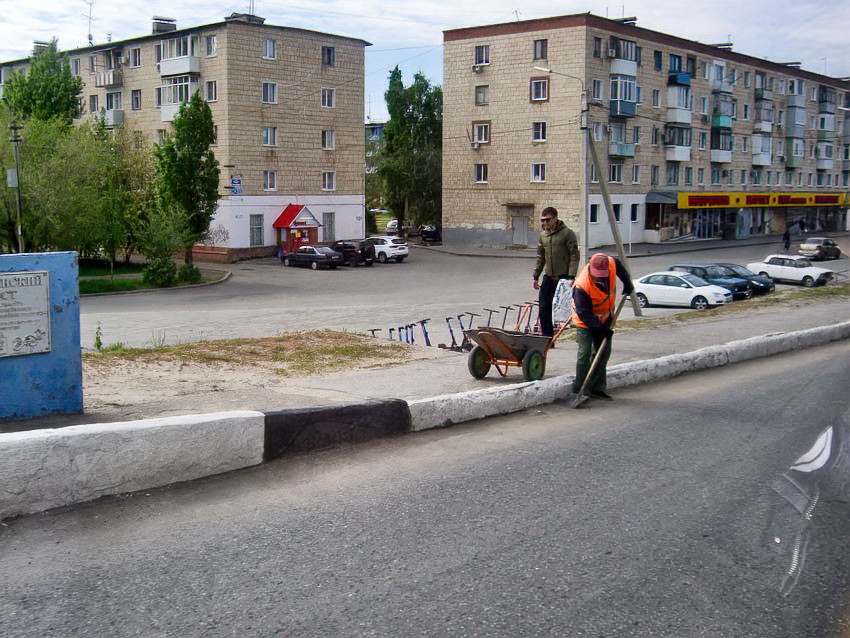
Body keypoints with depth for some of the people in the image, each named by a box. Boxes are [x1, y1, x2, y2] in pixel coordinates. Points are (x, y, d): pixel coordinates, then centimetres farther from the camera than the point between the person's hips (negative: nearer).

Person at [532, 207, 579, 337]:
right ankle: (547, 337, 11)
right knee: (543, 308, 2)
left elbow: (574, 256, -8)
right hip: (548, 277, 6)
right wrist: (536, 276, 15)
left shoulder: (567, 233, -6)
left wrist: (571, 276, -16)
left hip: (563, 276, -5)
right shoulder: (543, 235, 12)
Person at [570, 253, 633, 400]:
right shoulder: (581, 286, -35)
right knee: (585, 353, -14)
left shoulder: (611, 265, -20)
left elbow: (619, 265, 9)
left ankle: (597, 388, 18)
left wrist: (627, 282, 6)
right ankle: (579, 391, -8)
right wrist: (600, 328, -33)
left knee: (604, 351, 9)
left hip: (604, 319, 7)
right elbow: (584, 313, -31)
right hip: (585, 321, -7)